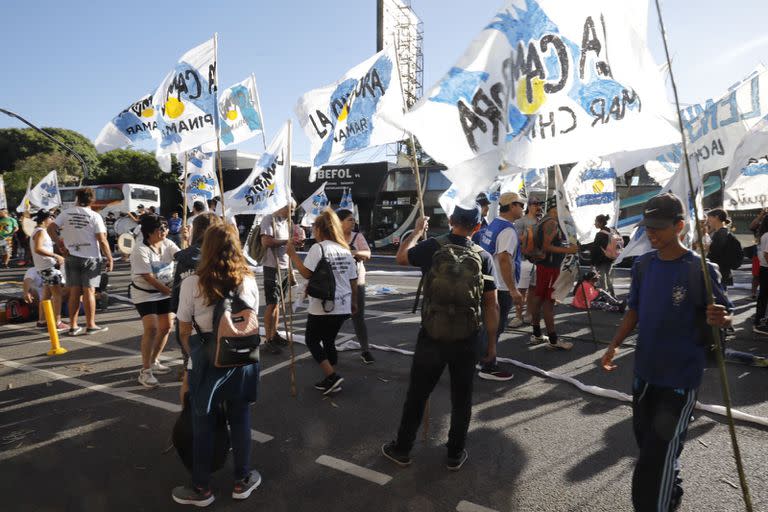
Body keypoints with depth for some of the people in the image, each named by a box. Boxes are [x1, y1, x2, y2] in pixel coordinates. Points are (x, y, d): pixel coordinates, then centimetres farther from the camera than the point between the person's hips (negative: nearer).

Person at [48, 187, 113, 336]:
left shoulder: (66, 213, 2)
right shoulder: (94, 216, -8)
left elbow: (51, 229, -2)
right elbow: (102, 241, -12)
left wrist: (62, 246, 3)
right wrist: (109, 258, -5)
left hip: (71, 257, 4)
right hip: (90, 257, -3)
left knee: (74, 292, 9)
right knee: (89, 291, 1)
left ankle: (73, 326, 14)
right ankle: (90, 325, 7)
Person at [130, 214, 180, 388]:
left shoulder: (167, 244, -2)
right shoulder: (140, 250, -19)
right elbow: (148, 277, -21)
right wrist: (171, 292, -20)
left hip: (165, 292, 7)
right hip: (144, 294, -7)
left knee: (166, 327, 9)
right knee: (151, 328, -18)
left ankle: (154, 361, 31)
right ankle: (145, 371, -6)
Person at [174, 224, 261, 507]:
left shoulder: (191, 284, -13)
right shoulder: (249, 282, -6)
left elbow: (184, 332, -5)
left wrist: (196, 357, 11)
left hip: (206, 365, -2)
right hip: (242, 363, 2)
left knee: (203, 426, 15)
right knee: (240, 421, 17)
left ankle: (201, 489, 31)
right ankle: (242, 481, 33)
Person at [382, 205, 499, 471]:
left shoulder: (431, 247, -8)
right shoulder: (483, 257, -4)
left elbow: (401, 257, 12)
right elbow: (491, 305, -1)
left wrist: (418, 231, 25)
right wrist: (492, 342, 8)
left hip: (432, 336, -1)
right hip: (466, 339, 1)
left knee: (417, 394, 13)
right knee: (461, 398, 16)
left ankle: (402, 449, 28)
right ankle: (455, 455, 29)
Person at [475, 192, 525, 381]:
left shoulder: (492, 225, 12)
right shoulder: (508, 230, -18)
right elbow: (504, 259, -27)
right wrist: (513, 289, -26)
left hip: (489, 283, 9)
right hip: (501, 287, -9)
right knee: (495, 327, -1)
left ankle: (483, 360, 30)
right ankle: (488, 368, 7)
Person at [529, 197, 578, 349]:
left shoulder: (543, 221, 15)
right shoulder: (552, 223, -15)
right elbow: (546, 246, -22)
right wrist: (567, 250, -23)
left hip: (543, 264, 10)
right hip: (550, 266, -10)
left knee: (538, 297, 11)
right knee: (549, 301, -7)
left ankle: (536, 334, 19)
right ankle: (553, 340, -2)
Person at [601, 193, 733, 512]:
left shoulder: (701, 270, -15)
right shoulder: (642, 265, 1)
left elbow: (725, 318, -9)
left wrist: (719, 319, -33)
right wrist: (615, 344, -2)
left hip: (681, 378, -6)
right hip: (644, 371, 6)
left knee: (657, 457, -5)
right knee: (647, 444, 22)